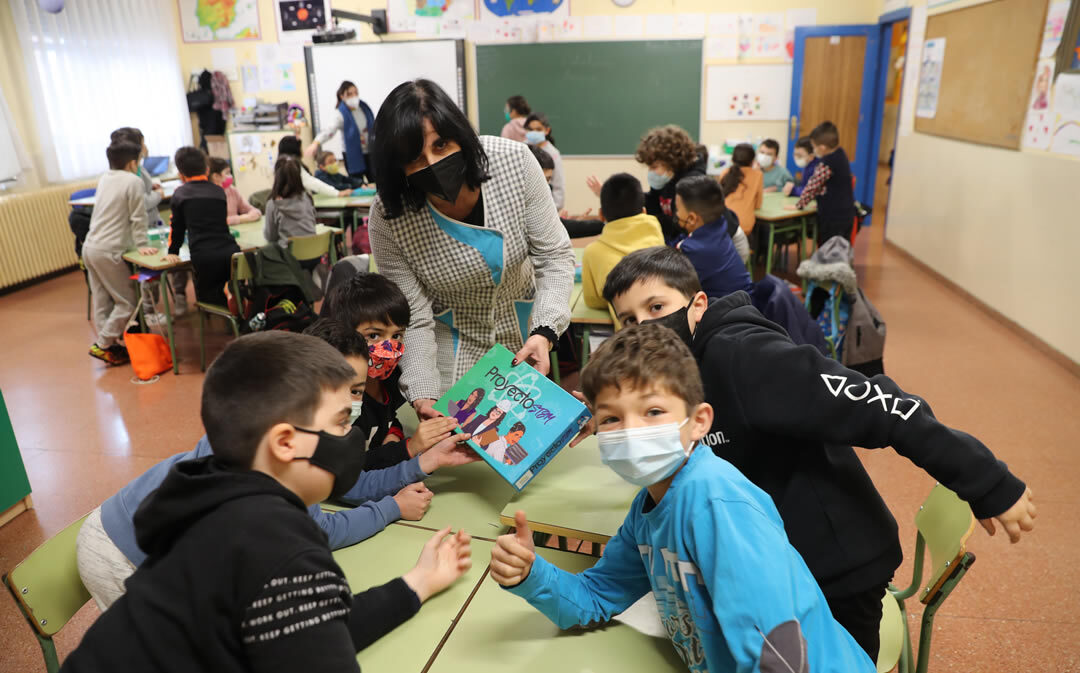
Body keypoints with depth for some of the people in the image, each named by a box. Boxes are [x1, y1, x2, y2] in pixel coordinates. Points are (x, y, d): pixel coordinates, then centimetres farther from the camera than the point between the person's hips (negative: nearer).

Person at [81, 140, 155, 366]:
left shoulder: (104, 179, 15)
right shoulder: (133, 181, -7)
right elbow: (138, 217, -8)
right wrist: (142, 244, 0)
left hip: (89, 247, 8)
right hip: (108, 251, -8)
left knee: (102, 302, 12)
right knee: (128, 302, -1)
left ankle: (108, 343, 17)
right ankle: (103, 344, -2)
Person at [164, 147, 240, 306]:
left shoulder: (180, 194, 7)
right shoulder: (219, 191, 16)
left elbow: (178, 227, 16)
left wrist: (173, 252, 32)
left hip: (204, 258, -3)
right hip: (231, 252, 3)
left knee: (207, 300, 15)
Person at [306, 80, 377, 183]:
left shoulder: (364, 107, 0)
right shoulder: (340, 114, -16)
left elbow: (373, 127, 15)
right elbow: (329, 129, -34)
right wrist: (316, 143, -52)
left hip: (370, 152, 4)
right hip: (353, 155, -4)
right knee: (357, 186, 3)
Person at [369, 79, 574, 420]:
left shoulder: (514, 161, -24)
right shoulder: (388, 219, -26)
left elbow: (554, 256, -17)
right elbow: (415, 321, -19)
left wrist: (544, 332, -30)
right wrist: (422, 395, -31)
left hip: (524, 330, 2)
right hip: (452, 344, -1)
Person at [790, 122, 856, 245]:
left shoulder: (826, 164, -20)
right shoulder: (841, 154, 7)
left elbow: (812, 186, -14)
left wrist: (798, 205, -3)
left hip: (832, 218, -9)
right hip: (847, 215, 9)